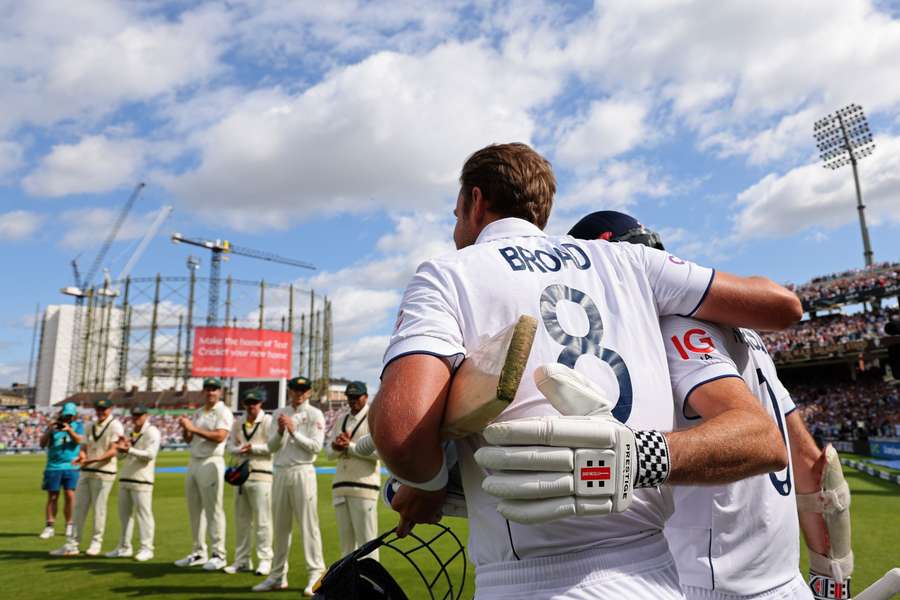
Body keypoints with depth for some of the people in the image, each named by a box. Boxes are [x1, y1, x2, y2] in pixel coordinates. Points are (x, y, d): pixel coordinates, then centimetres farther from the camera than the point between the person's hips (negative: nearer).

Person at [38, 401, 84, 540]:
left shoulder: (78, 426, 6)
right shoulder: (53, 426, 7)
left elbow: (79, 440, -10)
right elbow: (42, 444, 0)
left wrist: (69, 430, -26)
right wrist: (49, 431, -16)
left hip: (71, 467, -1)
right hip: (53, 466, 1)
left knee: (70, 496, -5)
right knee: (52, 497, 2)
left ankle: (69, 525, 6)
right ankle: (50, 527, 6)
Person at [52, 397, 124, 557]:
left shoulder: (115, 425, -8)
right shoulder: (91, 425, 15)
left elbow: (113, 451, -16)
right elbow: (85, 447, 14)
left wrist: (95, 460, -28)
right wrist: (82, 455, -9)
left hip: (104, 472, -7)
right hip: (86, 471, 7)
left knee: (98, 508, 0)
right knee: (79, 507, 8)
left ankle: (96, 542, 13)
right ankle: (72, 545, 14)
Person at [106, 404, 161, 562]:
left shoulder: (151, 432, -6)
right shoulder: (131, 433, 19)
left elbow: (150, 454, -18)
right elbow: (121, 456, 22)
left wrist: (129, 450, -25)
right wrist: (120, 448, 0)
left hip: (141, 480, -8)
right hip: (125, 478, 8)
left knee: (143, 513, -7)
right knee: (124, 513, 12)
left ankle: (146, 548, -4)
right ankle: (124, 547, 21)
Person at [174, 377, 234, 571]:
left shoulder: (223, 412, -7)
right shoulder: (198, 413, 17)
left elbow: (219, 437, -21)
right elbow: (188, 439, 18)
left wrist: (194, 428, -20)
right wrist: (185, 428, -3)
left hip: (211, 463, -8)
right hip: (193, 462, 8)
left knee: (213, 509, -6)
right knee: (194, 509, 11)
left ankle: (218, 555, -1)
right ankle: (199, 553, 21)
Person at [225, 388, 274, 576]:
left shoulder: (268, 421, -2)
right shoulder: (238, 423, 15)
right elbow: (231, 446, 11)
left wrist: (253, 448, -13)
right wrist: (241, 450, -9)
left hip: (261, 475, -6)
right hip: (241, 474, 6)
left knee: (262, 519, -5)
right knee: (241, 519, 11)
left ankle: (265, 559, 3)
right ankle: (242, 560, 20)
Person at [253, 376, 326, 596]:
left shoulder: (314, 414, -1)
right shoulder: (280, 413, 14)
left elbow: (316, 446, -10)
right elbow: (271, 446, 9)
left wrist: (294, 431, -15)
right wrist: (280, 431, -10)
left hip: (302, 473, -5)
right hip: (280, 473, 5)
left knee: (308, 525, -6)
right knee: (280, 526, 11)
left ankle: (316, 575, 0)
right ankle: (278, 575, 21)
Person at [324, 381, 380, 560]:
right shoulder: (341, 418, 18)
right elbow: (329, 450, 12)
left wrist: (350, 446, -14)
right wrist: (339, 447, -10)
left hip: (364, 485, -6)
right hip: (340, 485, 7)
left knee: (366, 538, -6)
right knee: (345, 538, 12)